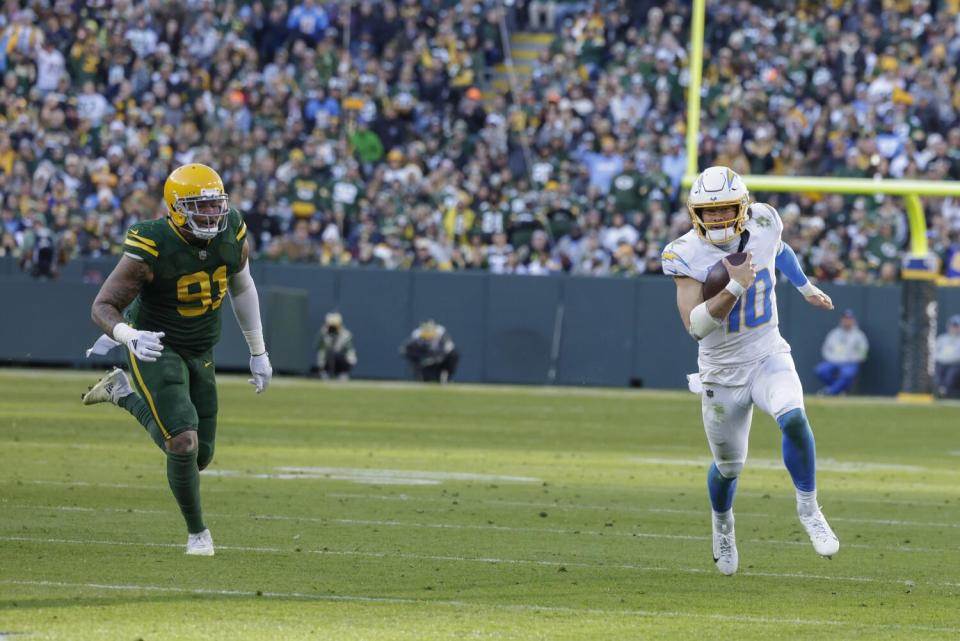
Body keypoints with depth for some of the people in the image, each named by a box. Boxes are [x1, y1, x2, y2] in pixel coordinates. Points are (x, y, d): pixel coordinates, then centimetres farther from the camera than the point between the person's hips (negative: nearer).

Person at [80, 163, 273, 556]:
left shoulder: (232, 234, -8)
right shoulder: (152, 248, -25)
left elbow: (241, 287, 11)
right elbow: (103, 305, -20)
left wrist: (258, 352, 14)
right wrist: (131, 337, -42)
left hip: (201, 354, 6)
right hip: (157, 350, -6)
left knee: (200, 455, 8)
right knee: (184, 442, -22)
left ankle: (123, 395, 28)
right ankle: (197, 532, 2)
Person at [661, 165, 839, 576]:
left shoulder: (763, 225, -9)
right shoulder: (685, 255, -20)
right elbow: (695, 326, -28)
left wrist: (806, 287, 31)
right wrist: (735, 287, -37)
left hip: (767, 356, 1)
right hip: (722, 370, -1)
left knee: (793, 419, -29)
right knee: (728, 466, 12)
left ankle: (808, 509, -9)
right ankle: (722, 524, 46)